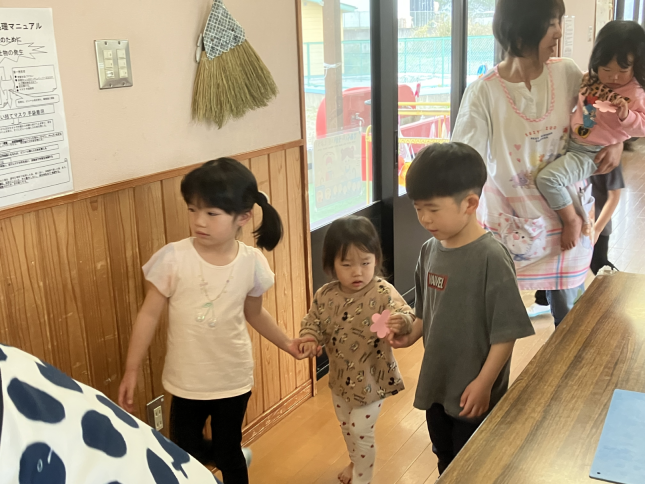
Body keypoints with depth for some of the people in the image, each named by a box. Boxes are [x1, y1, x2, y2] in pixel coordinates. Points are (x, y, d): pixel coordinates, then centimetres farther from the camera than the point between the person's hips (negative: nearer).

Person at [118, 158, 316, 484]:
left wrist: (286, 344, 13)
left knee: (229, 453, 18)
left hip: (233, 379, 1)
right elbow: (149, 314, -9)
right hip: (186, 380, 0)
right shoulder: (173, 258, -18)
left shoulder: (251, 262, -12)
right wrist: (131, 370, -5)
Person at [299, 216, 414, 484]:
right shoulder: (325, 296, -11)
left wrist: (401, 321, -55)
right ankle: (356, 462, 54)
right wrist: (309, 340, -22)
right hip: (340, 377, 5)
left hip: (371, 379, -5)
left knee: (361, 432, 5)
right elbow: (313, 322, -1)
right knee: (346, 427, 26)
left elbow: (405, 315, -32)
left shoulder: (383, 292, -23)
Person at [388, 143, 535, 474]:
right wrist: (409, 335, -5)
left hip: (474, 393, -6)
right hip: (436, 385, 6)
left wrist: (484, 383, -19)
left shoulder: (491, 258, -24)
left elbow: (506, 331, -20)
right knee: (446, 465, 25)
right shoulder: (430, 250, -3)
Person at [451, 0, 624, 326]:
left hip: (566, 219, 4)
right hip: (510, 223, -3)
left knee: (570, 316, 15)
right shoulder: (484, 93, -16)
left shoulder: (567, 74, -4)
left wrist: (616, 140, -2)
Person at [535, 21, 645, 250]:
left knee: (547, 178, -24)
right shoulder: (587, 80, 3)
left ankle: (574, 221, -5)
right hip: (571, 145, 8)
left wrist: (626, 116, -27)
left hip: (593, 154, -8)